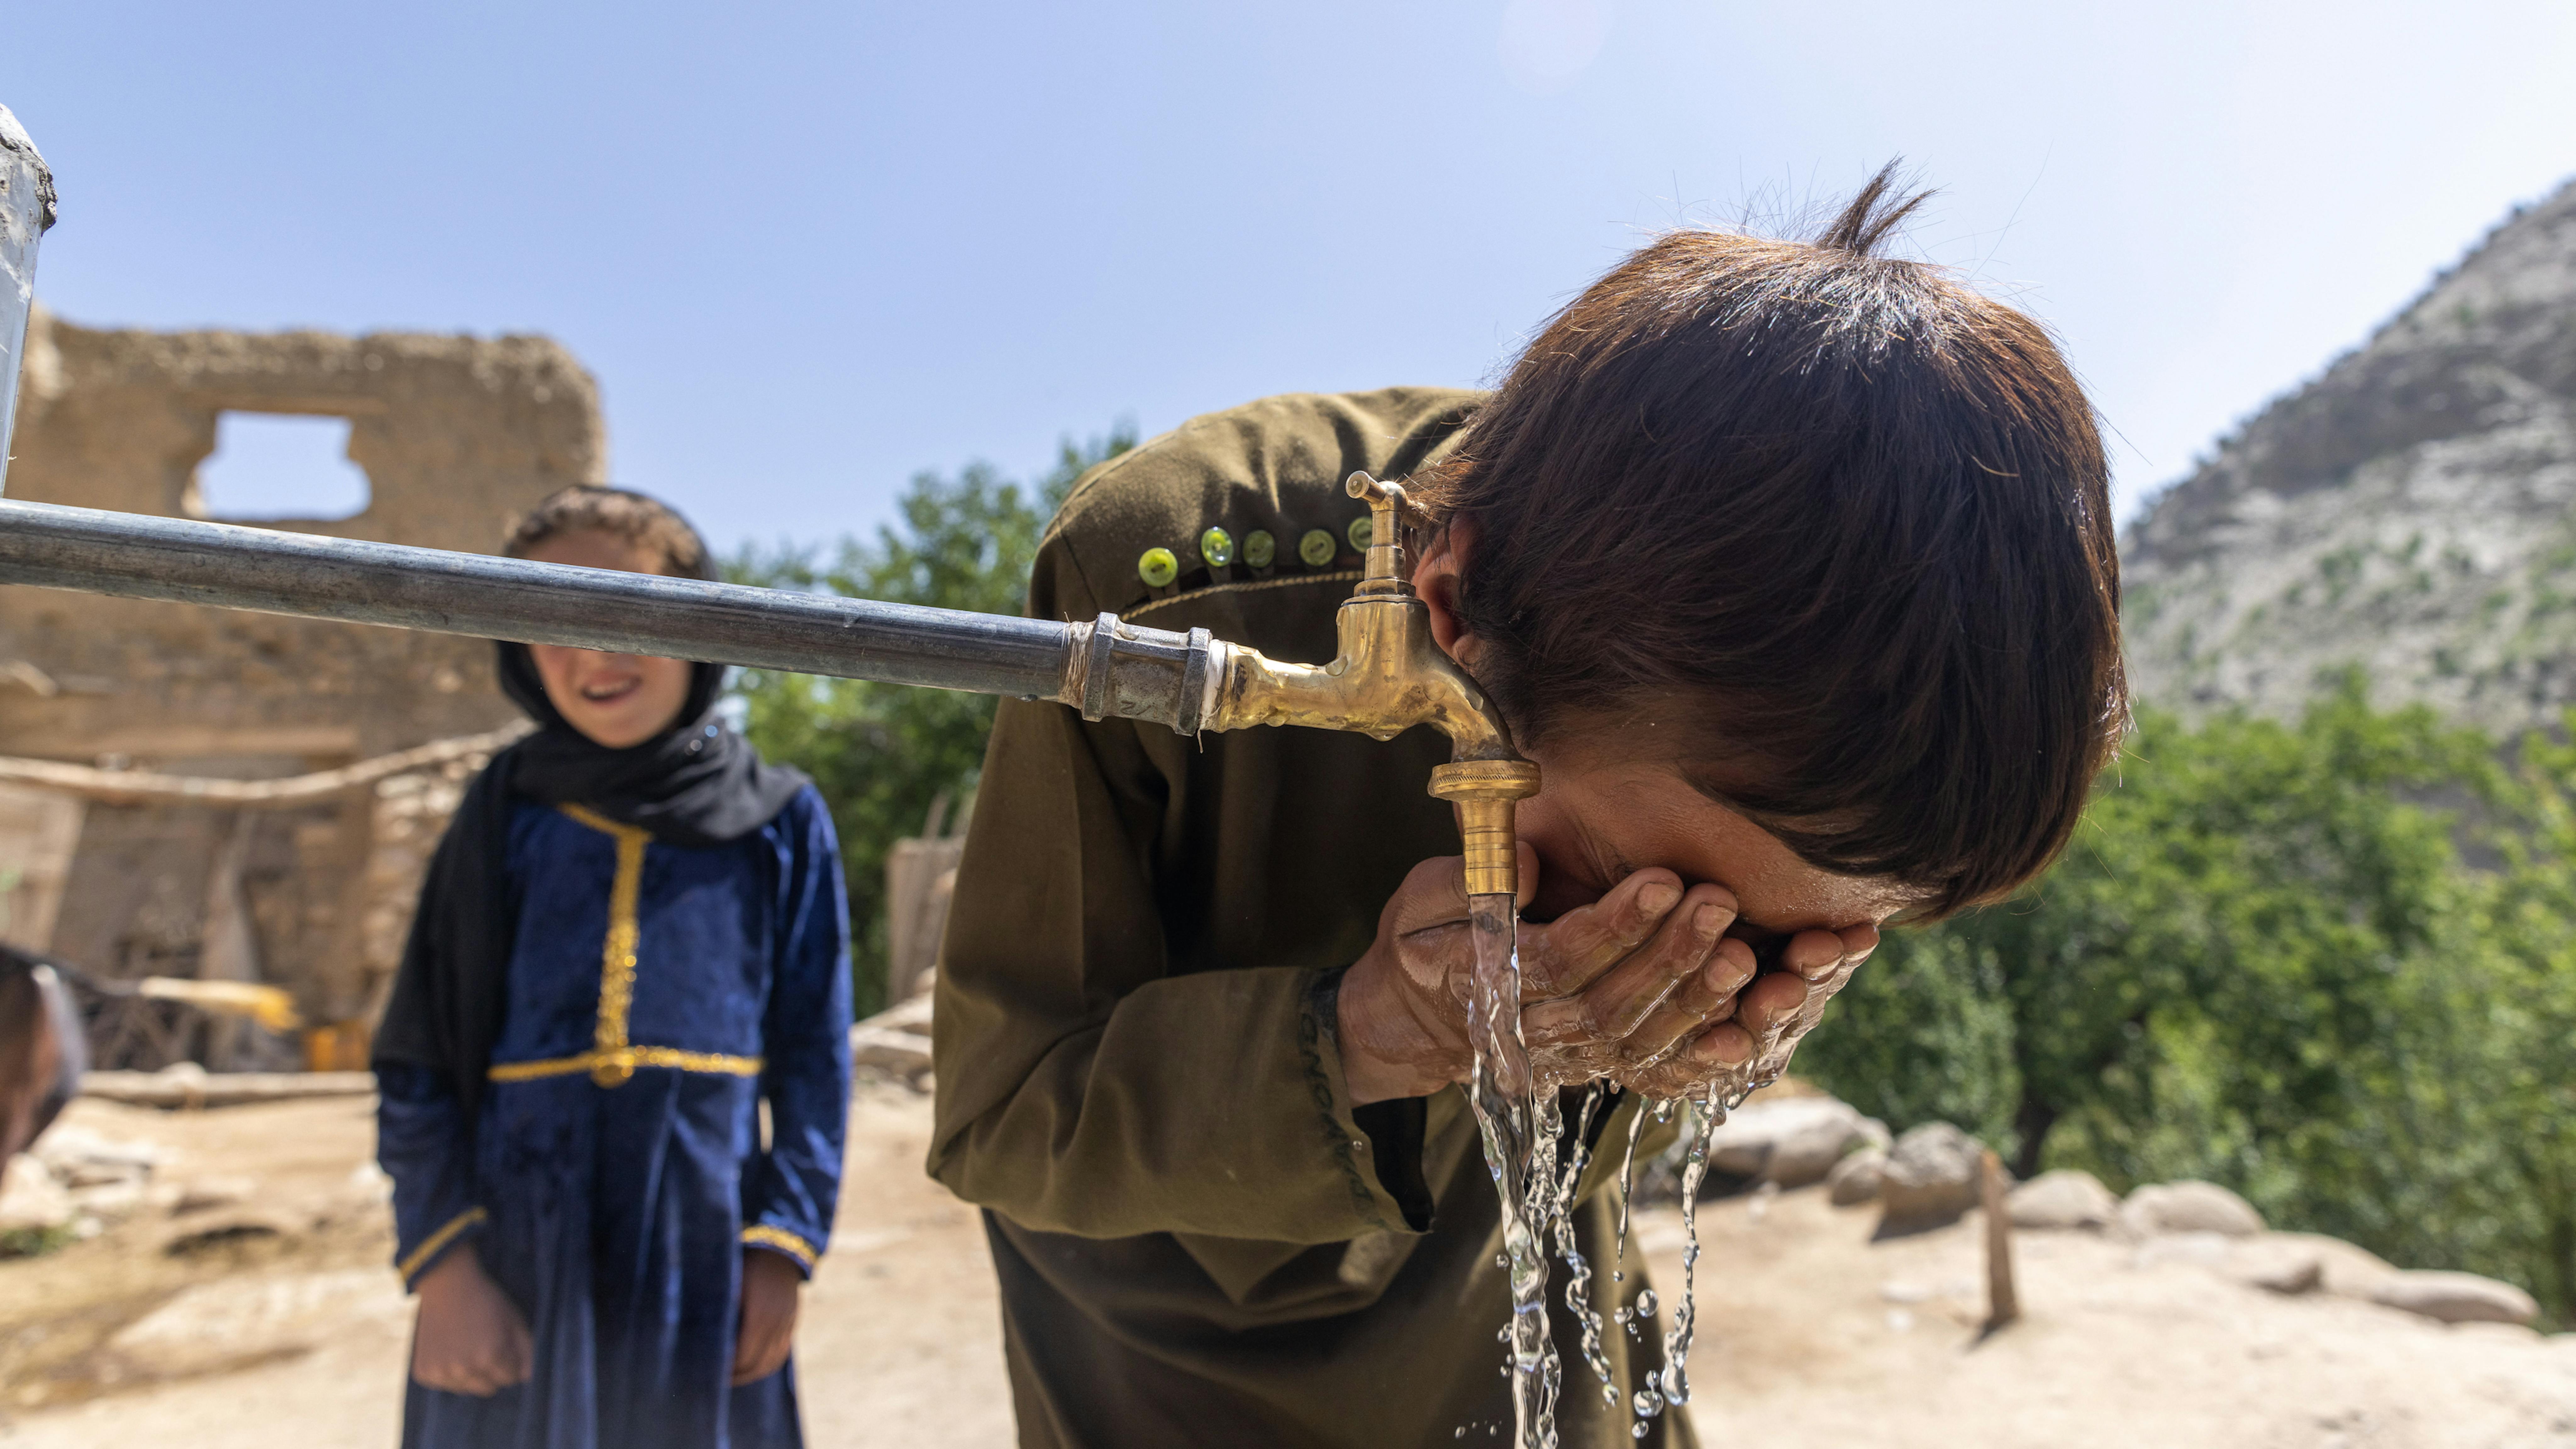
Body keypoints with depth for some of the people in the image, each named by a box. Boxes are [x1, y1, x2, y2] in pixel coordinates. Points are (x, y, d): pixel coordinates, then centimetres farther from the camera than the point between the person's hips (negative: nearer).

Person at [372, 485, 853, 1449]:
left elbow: (813, 1056, 1)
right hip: (517, 1245, 1)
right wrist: (440, 1260, -6)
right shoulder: (508, 814, 3)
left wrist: (783, 1244, -5)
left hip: (699, 1252, 0)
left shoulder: (779, 822, 1)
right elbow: (421, 1053, 2)